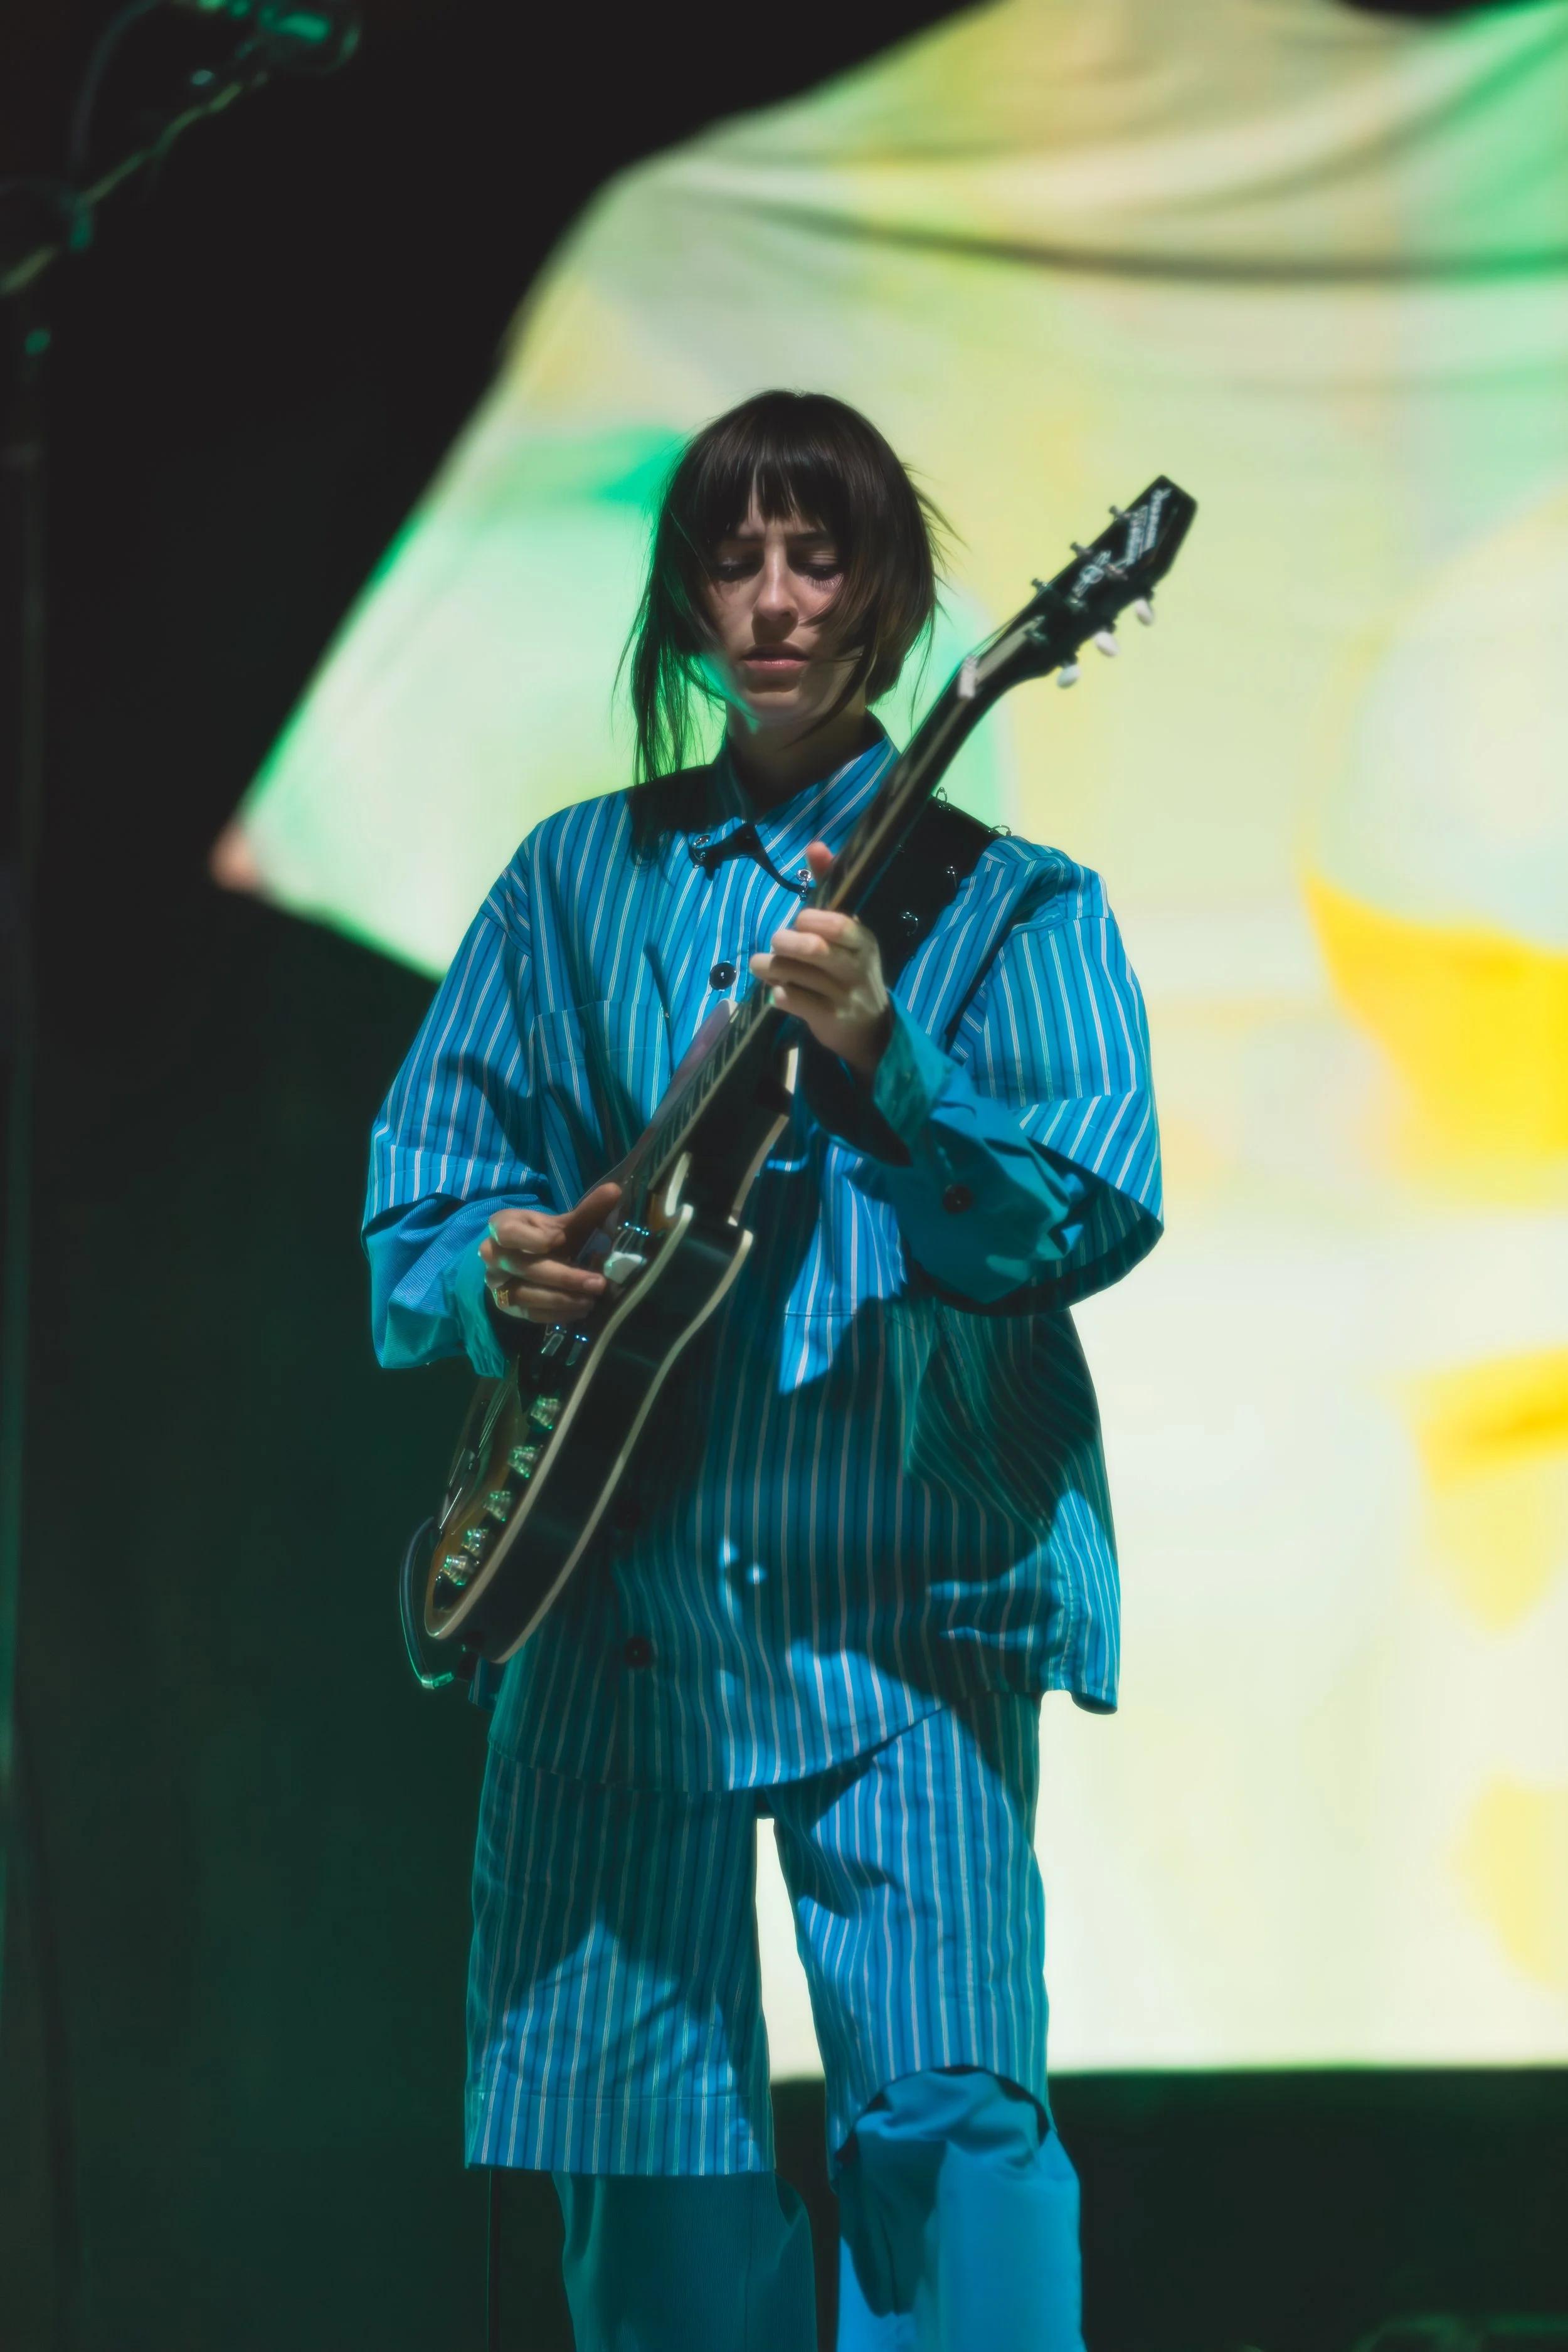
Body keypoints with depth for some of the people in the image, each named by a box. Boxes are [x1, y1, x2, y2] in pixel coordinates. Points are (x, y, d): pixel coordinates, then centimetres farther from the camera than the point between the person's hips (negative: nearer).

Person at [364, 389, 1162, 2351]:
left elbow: (1097, 1216, -9)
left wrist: (877, 1064, -24)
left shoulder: (1007, 900, 4)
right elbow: (414, 1202, 14)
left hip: (906, 1587, -3)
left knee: (945, 2109, -13)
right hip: (618, 1592, 3)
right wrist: (493, 1271, -9)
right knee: (637, 2147, 4)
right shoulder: (575, 882, 13)